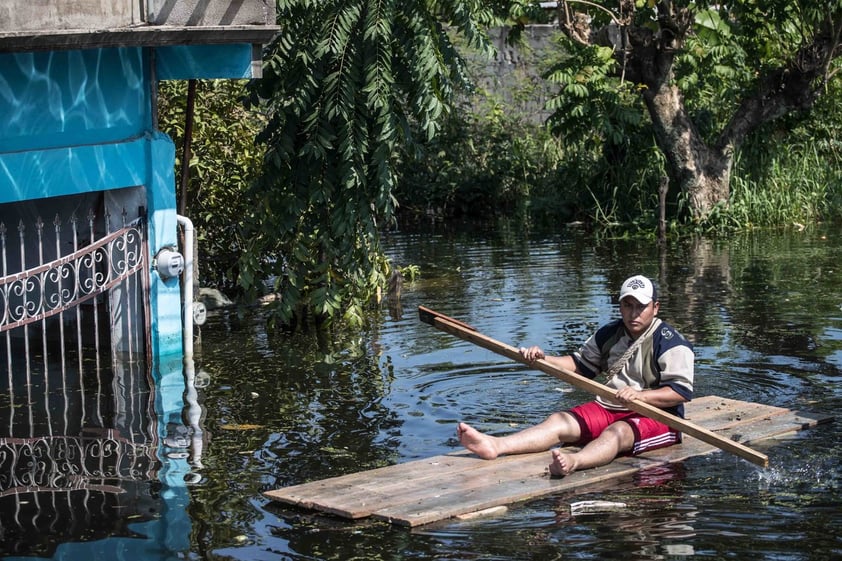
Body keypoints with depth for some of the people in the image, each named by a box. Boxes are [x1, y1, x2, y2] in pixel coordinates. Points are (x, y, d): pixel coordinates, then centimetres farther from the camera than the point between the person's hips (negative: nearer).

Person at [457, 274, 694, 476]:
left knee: (617, 432, -38)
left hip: (656, 416, -6)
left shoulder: (670, 342, -9)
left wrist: (640, 396, -31)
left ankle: (574, 461, -70)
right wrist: (543, 359, 6)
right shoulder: (609, 334, 13)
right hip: (609, 409, 6)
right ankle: (494, 445, -39)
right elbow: (581, 365, 23)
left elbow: (682, 391, -17)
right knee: (560, 421, -17)